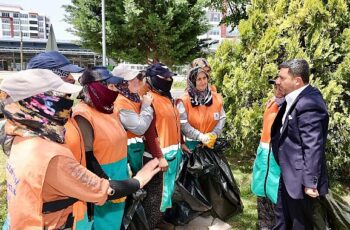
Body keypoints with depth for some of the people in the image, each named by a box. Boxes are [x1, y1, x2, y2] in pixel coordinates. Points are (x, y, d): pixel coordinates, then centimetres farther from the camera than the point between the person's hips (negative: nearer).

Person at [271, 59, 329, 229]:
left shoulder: (308, 104, -25)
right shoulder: (296, 98, 5)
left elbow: (313, 148, -26)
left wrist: (310, 183, -22)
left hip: (300, 178, -9)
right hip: (288, 174, 9)